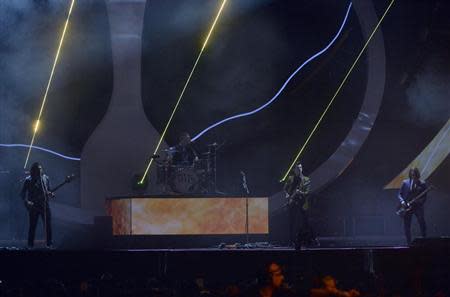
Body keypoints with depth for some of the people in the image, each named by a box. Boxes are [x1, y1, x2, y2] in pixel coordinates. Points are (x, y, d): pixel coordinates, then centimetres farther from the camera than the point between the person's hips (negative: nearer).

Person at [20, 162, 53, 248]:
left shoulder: (46, 179, 5)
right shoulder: (28, 180, -5)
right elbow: (22, 194, -3)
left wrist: (50, 194, -6)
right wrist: (27, 202, -18)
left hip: (44, 205, 3)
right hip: (33, 206, -3)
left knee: (48, 225, 0)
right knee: (32, 226, 1)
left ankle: (49, 244, 8)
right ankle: (30, 245, 9)